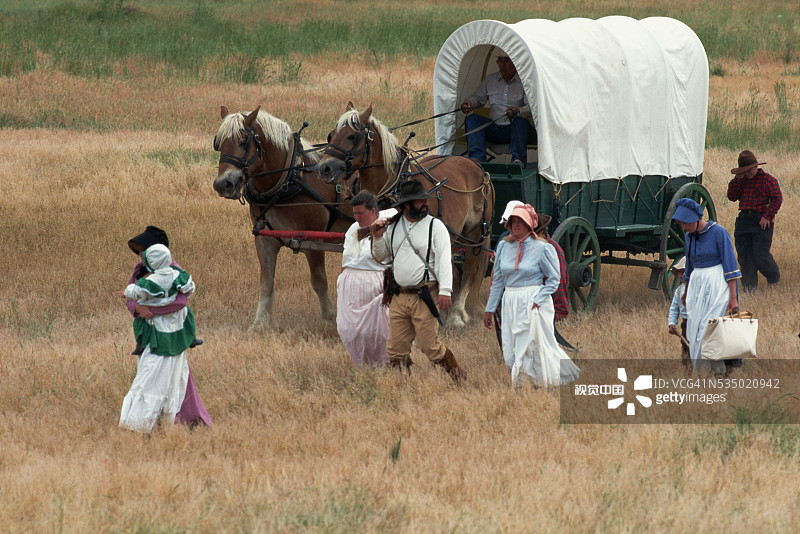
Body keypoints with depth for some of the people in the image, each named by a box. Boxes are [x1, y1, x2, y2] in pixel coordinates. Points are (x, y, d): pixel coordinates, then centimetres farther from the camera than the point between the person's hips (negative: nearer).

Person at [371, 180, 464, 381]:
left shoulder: (435, 226, -2)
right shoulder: (393, 226, 12)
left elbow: (444, 259, -8)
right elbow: (381, 257, 23)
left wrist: (445, 291, -18)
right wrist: (378, 238, 3)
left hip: (425, 295, -5)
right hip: (399, 296, 5)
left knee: (430, 346, -6)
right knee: (396, 349, 3)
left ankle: (458, 377, 12)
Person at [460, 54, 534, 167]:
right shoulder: (490, 80, 12)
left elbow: (531, 107, -9)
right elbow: (478, 98, 17)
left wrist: (518, 111, -31)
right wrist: (469, 103, -7)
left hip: (514, 130, -4)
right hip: (495, 130, 4)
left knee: (521, 121, -37)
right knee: (472, 118, -20)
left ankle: (518, 160, -52)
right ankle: (477, 158, -37)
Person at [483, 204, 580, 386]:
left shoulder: (542, 248, -5)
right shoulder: (504, 246, 9)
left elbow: (554, 279, -2)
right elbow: (498, 280, 15)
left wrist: (537, 301, -15)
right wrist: (490, 309, 14)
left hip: (533, 304, -5)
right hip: (510, 303, 5)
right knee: (510, 355, 2)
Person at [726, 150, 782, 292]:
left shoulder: (768, 180, 0)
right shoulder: (741, 181, 17)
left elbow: (777, 199, -6)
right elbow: (732, 197, 8)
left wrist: (767, 216, -16)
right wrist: (737, 179, -1)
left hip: (761, 222, -6)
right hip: (744, 220, 6)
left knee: (760, 255, -11)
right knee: (744, 255, 1)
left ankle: (773, 278, 15)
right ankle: (749, 286, 7)